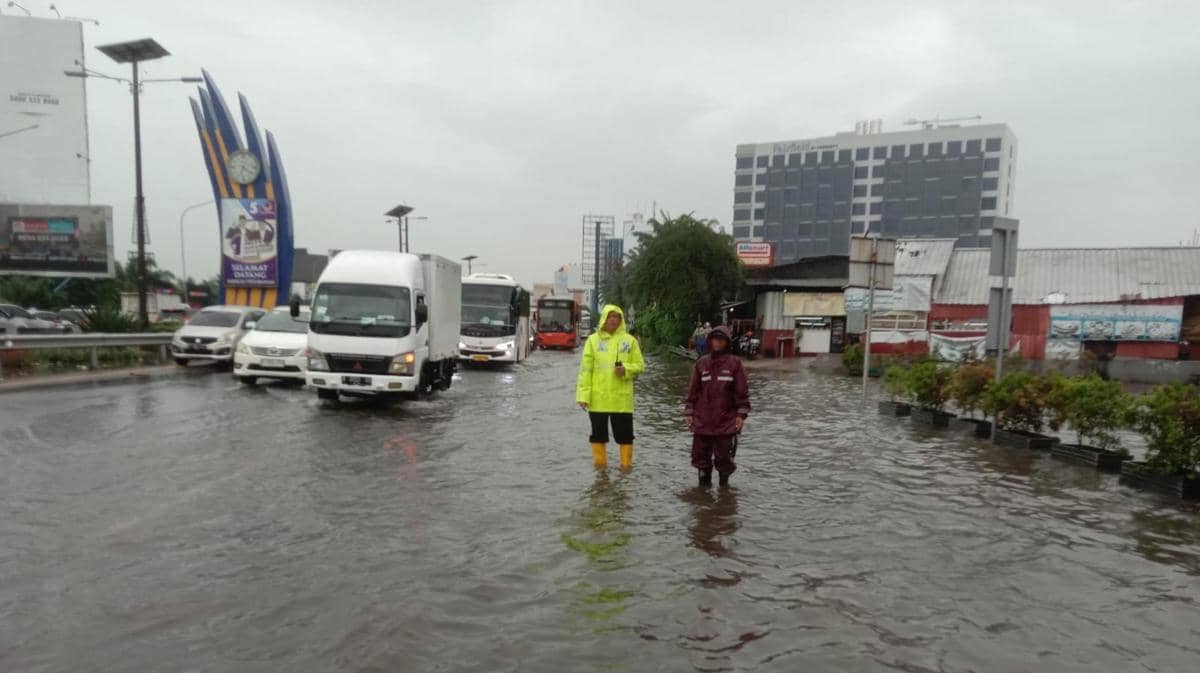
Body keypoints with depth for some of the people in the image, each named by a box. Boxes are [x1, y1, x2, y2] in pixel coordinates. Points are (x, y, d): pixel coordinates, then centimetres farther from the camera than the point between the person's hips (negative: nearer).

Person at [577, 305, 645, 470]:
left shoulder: (629, 340, 4)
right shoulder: (593, 339, 3)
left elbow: (640, 365, 7)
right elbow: (585, 369, 0)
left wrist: (626, 370, -14)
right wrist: (583, 394, -7)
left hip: (622, 397, 0)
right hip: (598, 397, 0)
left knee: (624, 433, 5)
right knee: (598, 432, 9)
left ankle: (626, 465, 18)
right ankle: (600, 464, 23)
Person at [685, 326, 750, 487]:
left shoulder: (734, 363, -2)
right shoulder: (701, 363, 5)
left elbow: (742, 390, -1)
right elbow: (693, 390, 9)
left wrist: (741, 414, -5)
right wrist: (689, 413, 6)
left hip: (726, 421, -2)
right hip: (702, 420, 2)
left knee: (724, 455, 5)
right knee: (701, 454, 7)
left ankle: (724, 483, 24)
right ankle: (704, 481, 23)